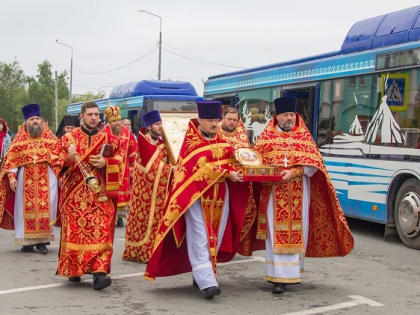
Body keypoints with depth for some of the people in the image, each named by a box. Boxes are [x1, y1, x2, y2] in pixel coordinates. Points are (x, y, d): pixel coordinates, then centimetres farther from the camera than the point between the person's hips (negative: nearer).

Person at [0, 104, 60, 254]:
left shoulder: (50, 139, 7)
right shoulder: (19, 140, 7)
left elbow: (58, 159, 4)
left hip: (46, 179, -1)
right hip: (26, 180, 1)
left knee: (45, 208, -3)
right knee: (26, 208, 1)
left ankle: (42, 239, 3)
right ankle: (27, 240, 8)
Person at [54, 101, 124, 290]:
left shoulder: (107, 139, 9)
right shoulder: (68, 138, 5)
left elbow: (119, 159, 10)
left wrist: (105, 163, -9)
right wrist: (68, 158, -20)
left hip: (100, 195, 1)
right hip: (75, 195, 0)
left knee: (101, 231, -10)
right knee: (75, 231, 1)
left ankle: (99, 272, -14)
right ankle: (73, 270, 17)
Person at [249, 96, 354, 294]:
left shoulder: (304, 136, 8)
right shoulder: (267, 135, 9)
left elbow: (313, 163, -1)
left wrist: (293, 172, -16)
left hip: (297, 193, 1)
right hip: (273, 192, 0)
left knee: (296, 231, 2)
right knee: (277, 232, -4)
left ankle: (292, 271, 17)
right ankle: (279, 277, -3)